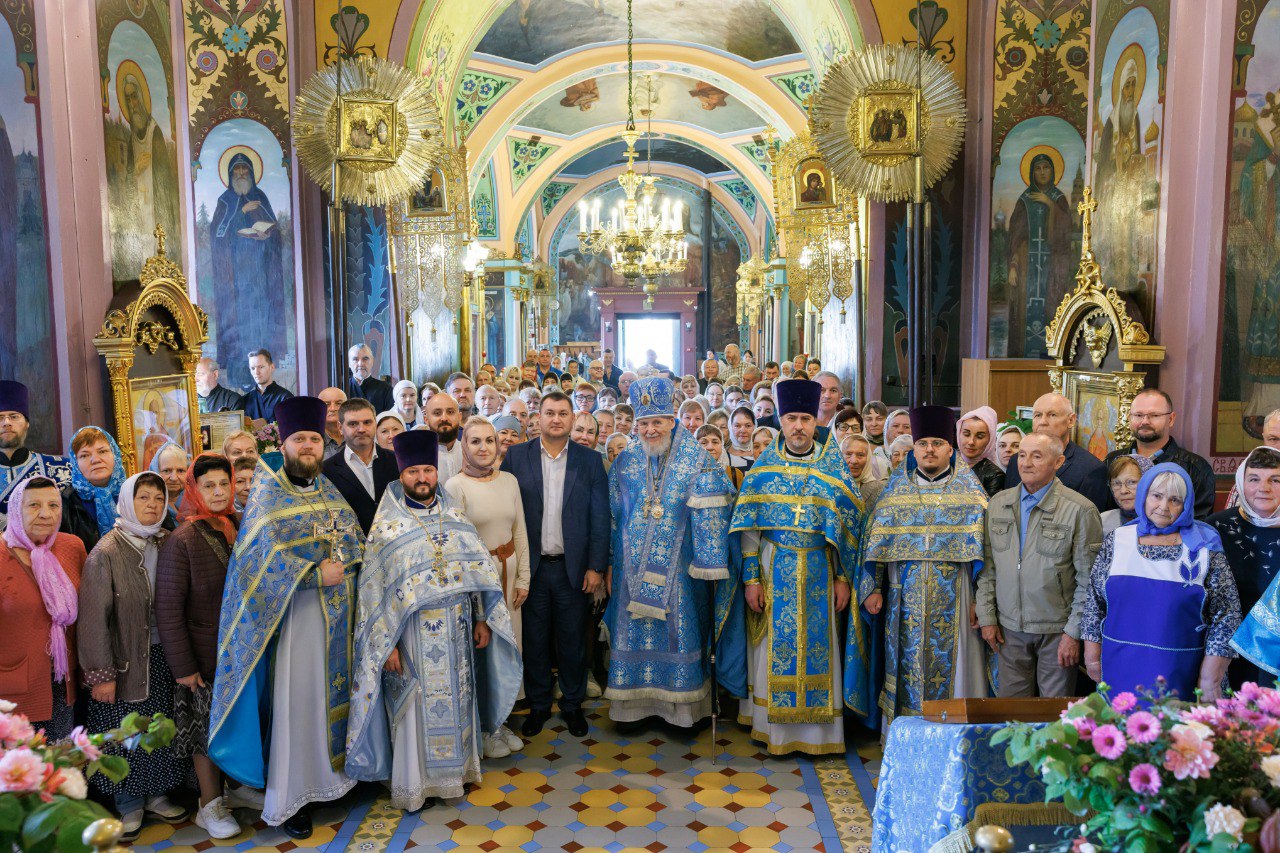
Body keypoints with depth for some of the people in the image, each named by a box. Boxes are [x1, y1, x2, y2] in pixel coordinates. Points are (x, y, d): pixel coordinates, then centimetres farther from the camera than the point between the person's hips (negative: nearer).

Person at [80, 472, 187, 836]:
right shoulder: (106, 553, -12)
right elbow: (94, 617, -13)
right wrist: (100, 673, -14)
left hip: (162, 656, 4)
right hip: (125, 658, -4)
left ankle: (156, 793, 32)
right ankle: (129, 803, 26)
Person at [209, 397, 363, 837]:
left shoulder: (329, 490, 11)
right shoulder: (269, 494, -7)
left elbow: (356, 539, 9)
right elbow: (266, 552, -16)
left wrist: (339, 561, -10)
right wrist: (316, 573, -21)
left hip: (339, 609, 6)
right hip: (297, 608, -5)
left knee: (335, 689, 12)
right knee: (297, 697, -1)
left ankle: (332, 771, 27)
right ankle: (290, 796, 11)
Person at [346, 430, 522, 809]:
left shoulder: (454, 517, 6)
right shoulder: (386, 526, -5)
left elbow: (478, 570, 8)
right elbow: (373, 587, -8)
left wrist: (482, 619, 4)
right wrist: (386, 643, -12)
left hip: (456, 634, 4)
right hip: (410, 634, -3)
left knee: (457, 700, 12)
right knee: (414, 707, 5)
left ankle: (456, 770, 30)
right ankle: (413, 784, 21)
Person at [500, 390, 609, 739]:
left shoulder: (590, 461, 1)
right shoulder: (516, 456, 1)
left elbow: (600, 517, -1)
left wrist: (596, 566, -6)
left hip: (574, 568, 0)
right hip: (530, 567, 0)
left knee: (573, 641, 11)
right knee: (534, 641, 12)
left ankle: (572, 704, 29)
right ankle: (538, 705, 29)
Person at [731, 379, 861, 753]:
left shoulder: (833, 463, 1)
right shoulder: (764, 464, 0)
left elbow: (848, 524, 2)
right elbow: (748, 526, -1)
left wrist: (843, 577, -1)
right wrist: (751, 577, -6)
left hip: (818, 570, 0)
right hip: (773, 569, 0)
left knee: (817, 646, 5)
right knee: (774, 648, 4)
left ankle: (817, 730, 18)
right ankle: (775, 729, 17)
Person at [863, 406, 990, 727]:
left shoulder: (970, 490, 3)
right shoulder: (896, 489, 8)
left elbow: (982, 544, -1)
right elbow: (876, 541, 7)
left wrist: (981, 599, -8)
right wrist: (873, 589, 0)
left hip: (953, 602, -1)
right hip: (905, 602, 2)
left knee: (949, 665, 1)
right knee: (908, 666, 6)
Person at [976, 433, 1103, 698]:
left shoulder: (1080, 510, -8)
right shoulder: (997, 503, 5)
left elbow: (1088, 581, -7)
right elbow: (987, 567, 9)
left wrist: (1074, 632, -9)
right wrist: (987, 617, 5)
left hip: (1057, 630, -3)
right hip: (1009, 628, 3)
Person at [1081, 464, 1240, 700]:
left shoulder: (1204, 548, -2)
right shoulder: (1116, 541, 3)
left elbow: (1226, 617, -2)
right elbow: (1094, 604, 7)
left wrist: (1210, 680, -5)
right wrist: (1092, 657, 5)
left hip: (1181, 675, -2)